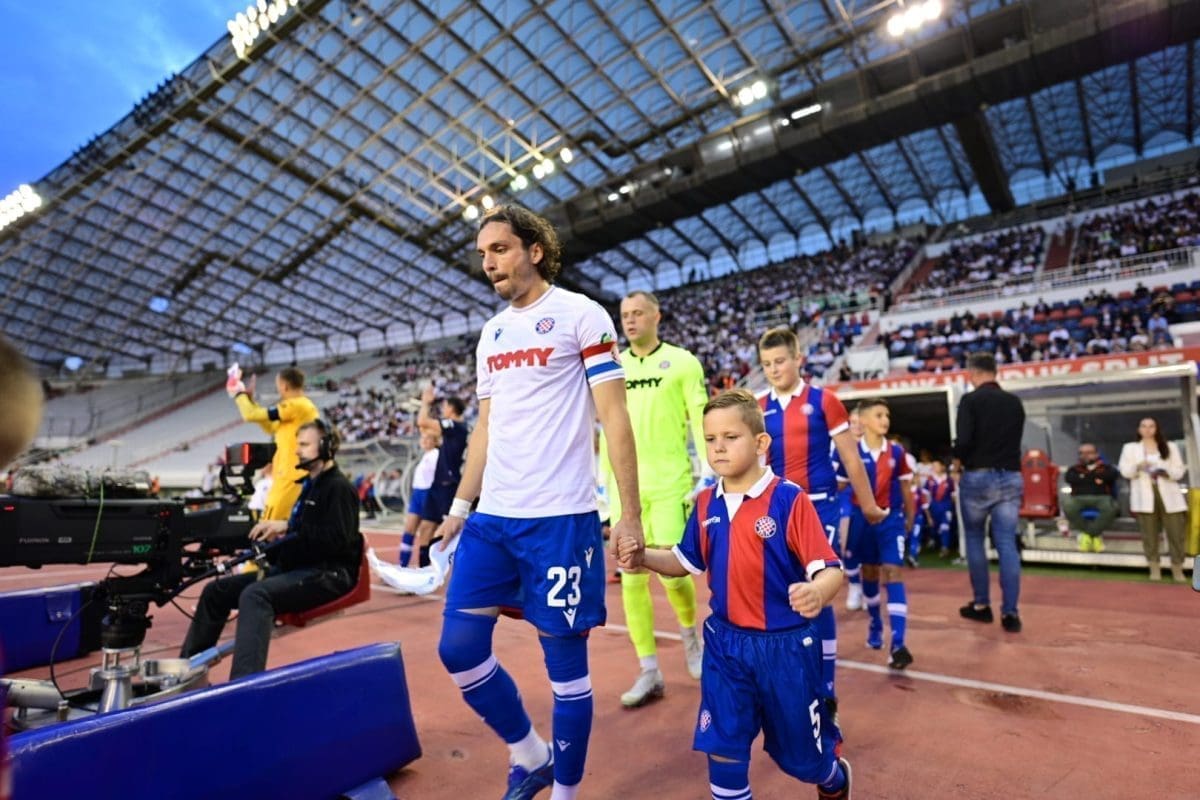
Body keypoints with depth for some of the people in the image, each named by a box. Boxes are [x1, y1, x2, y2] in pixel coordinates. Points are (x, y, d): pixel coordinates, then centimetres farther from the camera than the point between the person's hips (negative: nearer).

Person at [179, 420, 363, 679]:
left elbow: (337, 540, -24)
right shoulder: (310, 485, 19)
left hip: (328, 573, -10)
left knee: (255, 595, -33)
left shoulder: (338, 488, -10)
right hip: (297, 567, 10)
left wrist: (287, 526, -23)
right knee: (217, 589, 7)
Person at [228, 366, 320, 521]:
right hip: (296, 475, 9)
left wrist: (239, 394, 10)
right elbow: (271, 427, 25)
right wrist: (250, 398, 25)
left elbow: (251, 415, -10)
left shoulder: (295, 405, -13)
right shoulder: (302, 406, 17)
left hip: (292, 476, -9)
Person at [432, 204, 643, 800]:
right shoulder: (491, 333, 15)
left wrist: (631, 515, -12)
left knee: (565, 662, 6)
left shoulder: (580, 315, -4)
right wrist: (459, 506, 16)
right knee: (458, 647, 9)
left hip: (560, 518, -6)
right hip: (493, 517, 7)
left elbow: (614, 417, -8)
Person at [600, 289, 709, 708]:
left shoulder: (682, 361, 1)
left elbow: (701, 419, -2)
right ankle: (649, 673, 17)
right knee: (632, 578, 3)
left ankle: (691, 634, 28)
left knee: (671, 571, -6)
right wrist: (605, 480, 10)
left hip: (670, 483, -3)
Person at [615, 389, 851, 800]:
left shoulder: (790, 499, -18)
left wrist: (817, 592, -42)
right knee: (722, 744, 8)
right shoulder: (706, 503, -2)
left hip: (786, 645, -3)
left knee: (799, 749, 19)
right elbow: (686, 561, 9)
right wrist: (643, 556, -8)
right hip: (725, 642, 3)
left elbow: (829, 569, -20)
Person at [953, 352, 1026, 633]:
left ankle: (981, 605, 18)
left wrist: (958, 463, -1)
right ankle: (1010, 612, 3)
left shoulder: (970, 400, -9)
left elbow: (964, 440, -19)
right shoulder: (1015, 402, 9)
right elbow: (1016, 438, 15)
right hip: (1010, 477, 4)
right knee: (1007, 544, 4)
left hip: (978, 476, -4)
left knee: (975, 539, 11)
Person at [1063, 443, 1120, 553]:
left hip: (1102, 497, 0)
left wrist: (1087, 476, 0)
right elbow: (1070, 478, -5)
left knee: (1110, 507, -37)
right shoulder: (1075, 468, 18)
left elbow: (1114, 474, -6)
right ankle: (1096, 534, -16)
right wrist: (1094, 479, -2)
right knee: (1068, 506, -35)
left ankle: (1087, 533, -20)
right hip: (1079, 498, 0)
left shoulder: (1105, 467, 18)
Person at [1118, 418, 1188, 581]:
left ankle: (1177, 569, 6)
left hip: (1168, 495, 1)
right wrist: (1137, 466, -18)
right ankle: (1155, 568, 4)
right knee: (1149, 534, -1)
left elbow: (1179, 471, 8)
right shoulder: (1130, 448, 13)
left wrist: (1166, 472, -13)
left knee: (1176, 532, -4)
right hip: (1145, 496, -1)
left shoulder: (1170, 447, 16)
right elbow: (1125, 471, 3)